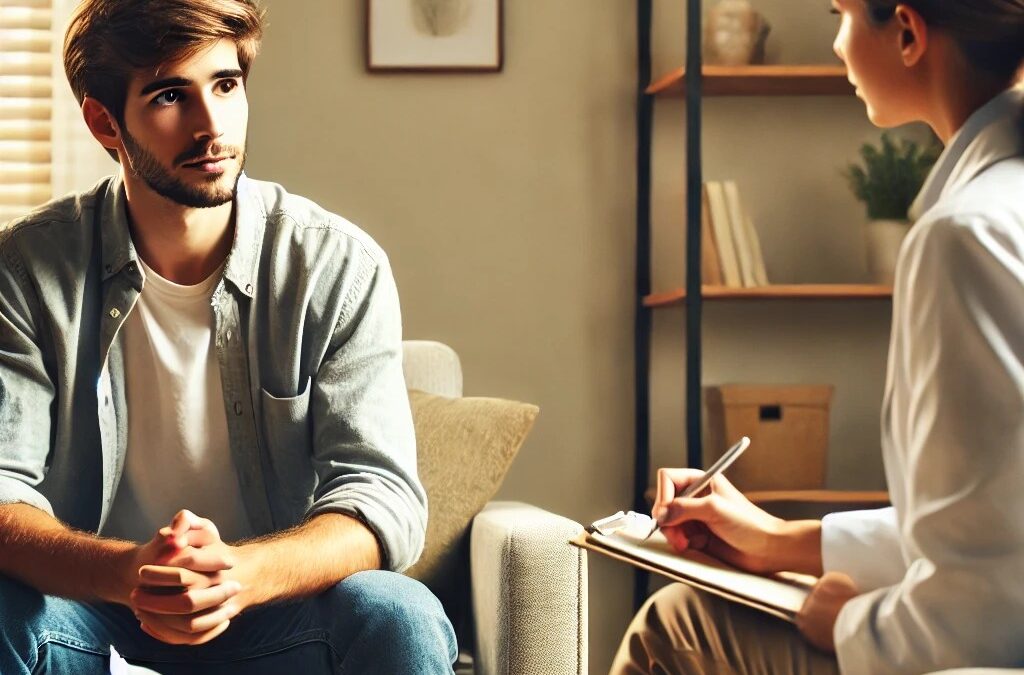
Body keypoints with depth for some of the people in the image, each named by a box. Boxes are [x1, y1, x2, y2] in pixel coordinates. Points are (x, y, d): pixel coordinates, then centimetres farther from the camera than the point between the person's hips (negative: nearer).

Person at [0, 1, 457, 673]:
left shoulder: (340, 267, -8)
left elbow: (383, 498, -14)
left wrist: (241, 573, -35)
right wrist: (127, 572, -36)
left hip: (277, 609, 0)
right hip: (93, 604, 1)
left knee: (400, 616, -30)